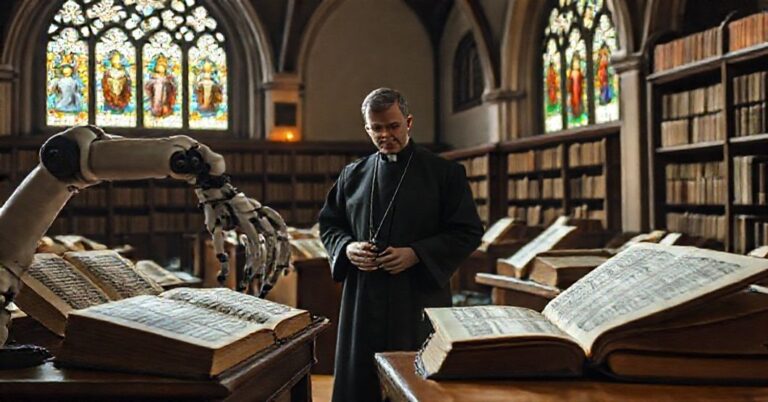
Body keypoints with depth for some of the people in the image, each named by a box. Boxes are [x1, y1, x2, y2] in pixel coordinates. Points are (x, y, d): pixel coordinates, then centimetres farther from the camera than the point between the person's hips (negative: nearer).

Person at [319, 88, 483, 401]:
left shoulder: (445, 173, 0)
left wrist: (417, 254, -14)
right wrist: (347, 247, -5)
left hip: (420, 299, -3)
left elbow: (468, 232, -3)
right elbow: (329, 223, 17)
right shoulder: (353, 175, 10)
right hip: (362, 301, 3)